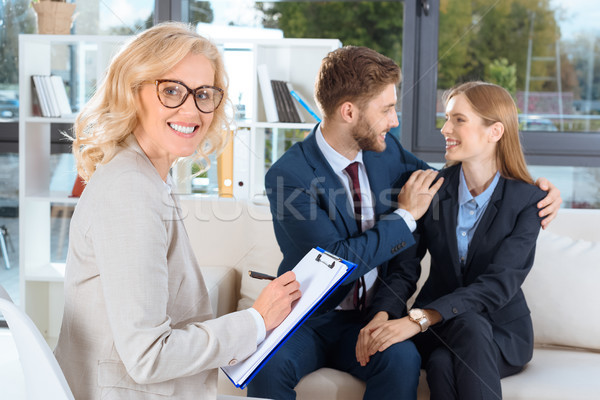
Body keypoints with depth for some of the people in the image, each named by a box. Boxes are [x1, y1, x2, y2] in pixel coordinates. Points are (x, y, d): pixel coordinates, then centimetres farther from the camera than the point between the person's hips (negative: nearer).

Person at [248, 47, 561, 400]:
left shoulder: (387, 151, 4)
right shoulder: (288, 175, -15)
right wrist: (404, 215, -13)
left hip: (370, 318, 4)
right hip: (309, 318, -3)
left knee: (403, 358, -29)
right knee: (270, 365, -34)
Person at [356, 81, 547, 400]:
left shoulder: (528, 201, -9)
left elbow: (499, 283, -21)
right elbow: (405, 264, -4)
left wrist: (419, 319, -34)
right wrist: (381, 316, -27)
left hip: (501, 333, -1)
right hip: (439, 328, 1)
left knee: (464, 331, -37)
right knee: (441, 366, -35)